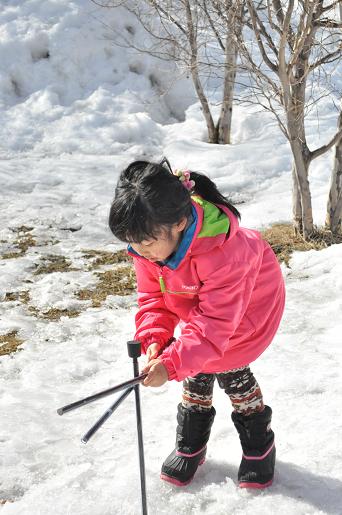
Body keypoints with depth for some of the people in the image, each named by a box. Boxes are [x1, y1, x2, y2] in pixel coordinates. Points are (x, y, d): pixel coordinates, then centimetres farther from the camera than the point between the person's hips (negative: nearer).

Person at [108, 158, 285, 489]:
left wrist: (171, 363, -50)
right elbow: (151, 295, -13)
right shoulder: (148, 246, -25)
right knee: (197, 373, 6)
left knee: (231, 372, -3)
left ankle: (259, 446, 22)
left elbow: (216, 320, -43)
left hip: (249, 303, -5)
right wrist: (154, 338, -31)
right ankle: (190, 446, 27)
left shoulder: (224, 251, -46)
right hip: (196, 308, 6)